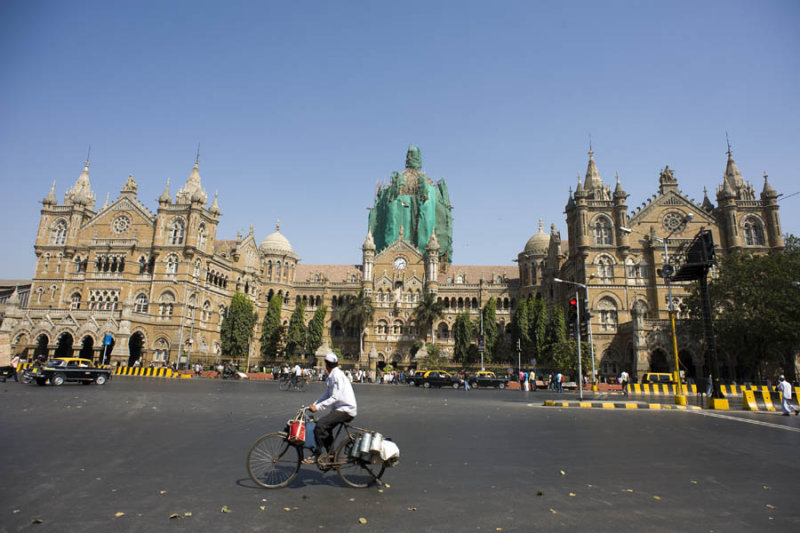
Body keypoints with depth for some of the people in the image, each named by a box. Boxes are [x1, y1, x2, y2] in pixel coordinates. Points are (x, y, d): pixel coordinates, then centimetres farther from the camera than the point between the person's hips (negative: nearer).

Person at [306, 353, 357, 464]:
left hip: (345, 410, -11)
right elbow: (327, 394, 17)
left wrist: (317, 407, -23)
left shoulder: (336, 375, -16)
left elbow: (335, 397, -23)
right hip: (341, 408, 11)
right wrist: (314, 404, 6)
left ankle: (316, 455, -9)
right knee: (326, 428, 20)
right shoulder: (332, 375, 17)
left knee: (320, 425, -20)